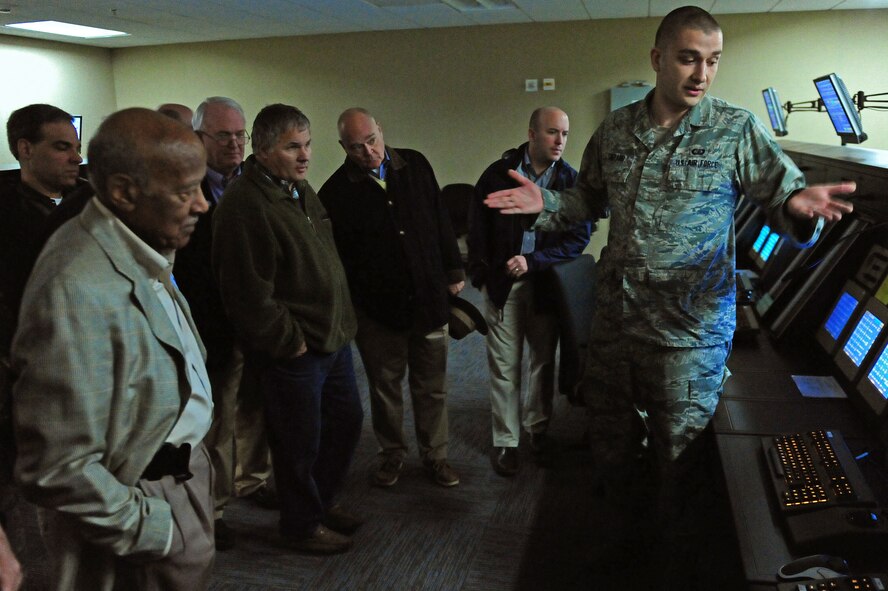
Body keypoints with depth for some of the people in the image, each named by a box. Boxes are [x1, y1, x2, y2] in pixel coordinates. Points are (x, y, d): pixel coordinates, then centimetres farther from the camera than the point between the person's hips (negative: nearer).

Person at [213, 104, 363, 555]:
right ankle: (302, 525, 32)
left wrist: (341, 322, 13)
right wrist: (291, 341, -15)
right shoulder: (244, 206, -21)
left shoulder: (301, 189, 9)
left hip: (333, 336, 9)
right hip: (294, 350, -9)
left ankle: (322, 499, 44)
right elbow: (249, 295, -24)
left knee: (347, 419, 21)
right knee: (301, 440, 8)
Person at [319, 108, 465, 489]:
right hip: (376, 309, -2)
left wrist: (454, 271, 8)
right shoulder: (336, 192, -7)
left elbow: (441, 221, 8)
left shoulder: (415, 166, 2)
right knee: (384, 386, 14)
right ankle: (391, 454, 34)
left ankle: (435, 455, 29)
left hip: (429, 299, 2)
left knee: (432, 386, 11)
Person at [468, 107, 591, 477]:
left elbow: (579, 237, -5)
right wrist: (481, 273, -6)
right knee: (504, 367, 4)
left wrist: (533, 261, -14)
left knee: (543, 361, 13)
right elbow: (478, 227, 1)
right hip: (503, 283, -1)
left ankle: (537, 429, 31)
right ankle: (505, 441, 16)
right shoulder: (499, 173, -3)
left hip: (546, 283, 1)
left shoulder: (570, 180, -2)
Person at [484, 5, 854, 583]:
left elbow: (785, 196, -4)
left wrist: (800, 205, -27)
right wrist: (546, 203, 0)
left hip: (691, 330, -4)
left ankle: (674, 545, 39)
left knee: (680, 454, 10)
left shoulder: (736, 130, -6)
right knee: (610, 441, 20)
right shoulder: (615, 130, 5)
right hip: (614, 320, 4)